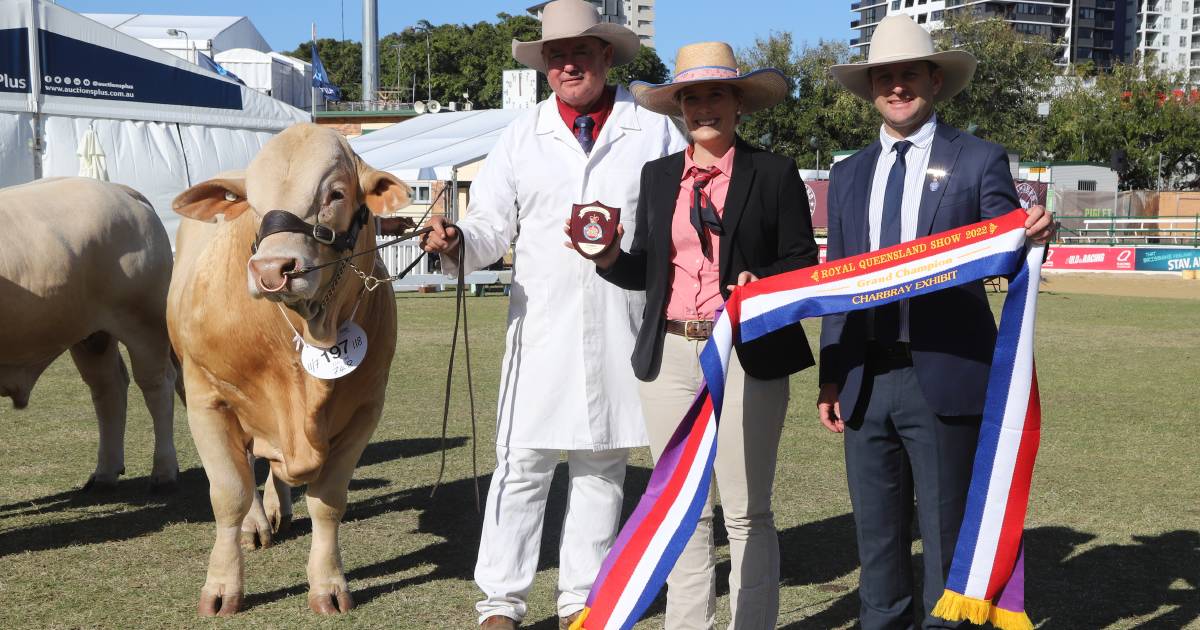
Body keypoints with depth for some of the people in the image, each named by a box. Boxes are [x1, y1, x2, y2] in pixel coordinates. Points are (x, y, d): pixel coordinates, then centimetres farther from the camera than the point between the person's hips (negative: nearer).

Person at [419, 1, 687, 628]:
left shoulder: (654, 131, 7)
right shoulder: (521, 136, 11)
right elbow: (492, 225, 7)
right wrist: (457, 240, -14)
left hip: (624, 333, 0)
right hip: (540, 328, 0)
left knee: (601, 465, 8)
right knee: (522, 462, -2)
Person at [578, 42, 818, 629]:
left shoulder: (774, 172, 1)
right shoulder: (658, 175, 13)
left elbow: (802, 263, 0)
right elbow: (645, 270, 13)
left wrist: (763, 283, -19)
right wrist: (609, 257, -6)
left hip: (746, 355, -4)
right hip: (669, 357, 4)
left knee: (746, 511, 2)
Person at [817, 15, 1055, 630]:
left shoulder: (979, 161, 1)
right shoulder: (848, 175, 13)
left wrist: (1031, 239, -24)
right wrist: (830, 377, 8)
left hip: (945, 378, -4)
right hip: (866, 382, 4)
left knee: (948, 531, 4)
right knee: (877, 532, 14)